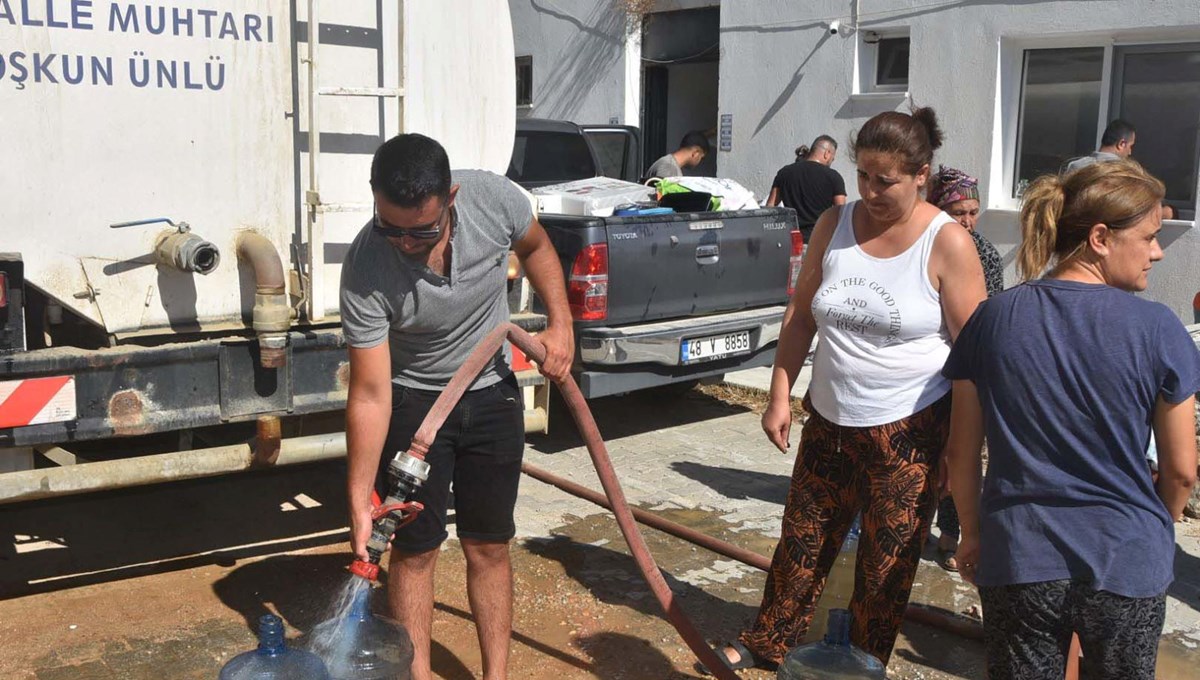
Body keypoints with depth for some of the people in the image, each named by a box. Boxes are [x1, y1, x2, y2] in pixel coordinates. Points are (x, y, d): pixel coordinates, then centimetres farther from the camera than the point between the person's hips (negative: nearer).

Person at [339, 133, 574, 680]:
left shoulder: (493, 198, -23)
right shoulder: (366, 270, -29)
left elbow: (536, 247, 2)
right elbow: (370, 393, -26)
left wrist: (560, 324, -7)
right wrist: (359, 501, -26)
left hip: (492, 394, 2)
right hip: (413, 401, -2)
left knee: (489, 545, 8)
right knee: (415, 549, 0)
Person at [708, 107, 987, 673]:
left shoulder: (947, 244, -12)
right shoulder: (834, 224, 1)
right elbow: (801, 315, 7)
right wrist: (780, 397, 3)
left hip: (909, 430, -4)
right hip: (830, 419, 4)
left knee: (886, 561, 8)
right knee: (802, 540, 16)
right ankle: (767, 643, 35)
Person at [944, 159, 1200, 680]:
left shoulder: (994, 318, -5)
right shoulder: (1157, 329, -11)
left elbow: (962, 452, 0)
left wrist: (972, 534, 14)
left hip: (1019, 557, 1)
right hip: (1127, 563, -1)